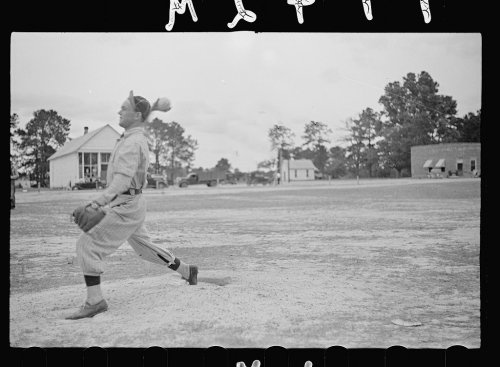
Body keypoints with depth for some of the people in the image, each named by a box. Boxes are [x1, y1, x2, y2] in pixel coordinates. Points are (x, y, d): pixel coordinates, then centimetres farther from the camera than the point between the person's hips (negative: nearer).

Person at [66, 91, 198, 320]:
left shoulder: (132, 143, -20)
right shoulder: (138, 137, 9)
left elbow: (123, 177, -33)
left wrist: (99, 202, -43)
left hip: (126, 206, -10)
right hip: (129, 204, 10)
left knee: (88, 244, -11)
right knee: (143, 247, 23)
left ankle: (95, 301, -12)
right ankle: (187, 271, 35)